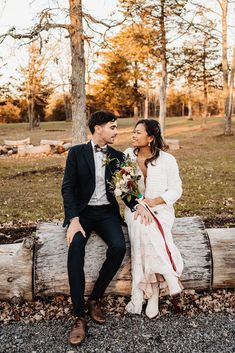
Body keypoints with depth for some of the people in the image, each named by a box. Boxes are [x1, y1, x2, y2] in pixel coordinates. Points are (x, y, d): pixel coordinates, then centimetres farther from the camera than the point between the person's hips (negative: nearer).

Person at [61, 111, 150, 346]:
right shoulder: (77, 152, 0)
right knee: (76, 247, -31)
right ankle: (80, 315, -21)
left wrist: (136, 206, -14)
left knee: (119, 247, -26)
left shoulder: (118, 156, 9)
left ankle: (94, 299, -5)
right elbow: (67, 188, -6)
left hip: (107, 212, 2)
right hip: (82, 211, -2)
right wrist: (74, 220, -20)